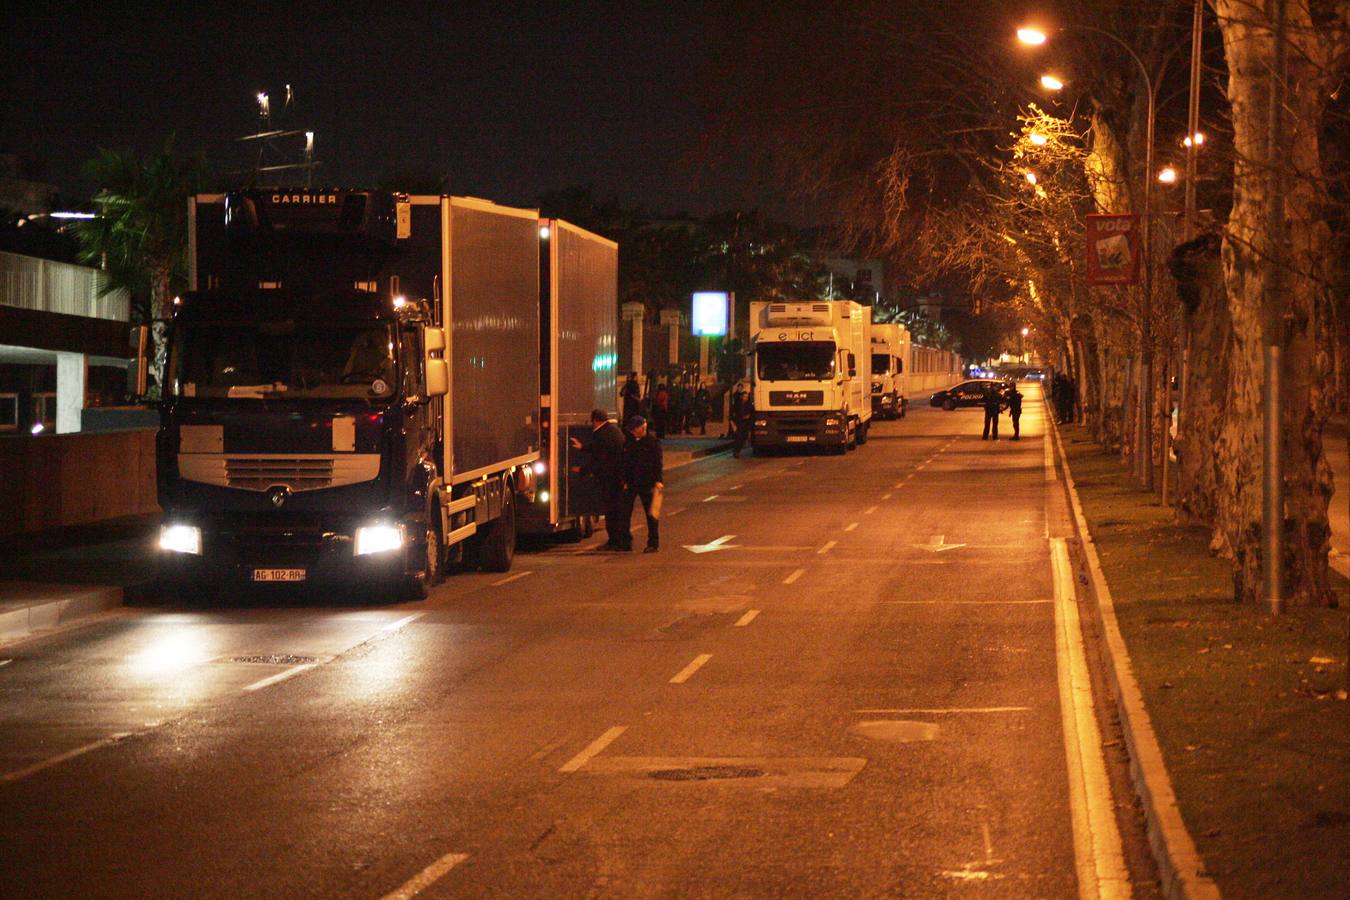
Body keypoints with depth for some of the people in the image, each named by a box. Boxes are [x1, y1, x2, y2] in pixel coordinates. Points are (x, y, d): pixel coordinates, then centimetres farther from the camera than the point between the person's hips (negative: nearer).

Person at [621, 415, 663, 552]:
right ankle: (626, 542, 10)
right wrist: (625, 480, 10)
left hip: (647, 483, -5)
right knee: (625, 512, 2)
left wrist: (658, 480, -15)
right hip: (631, 483, 5)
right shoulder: (629, 442, 9)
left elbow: (657, 463, -7)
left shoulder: (653, 441, -6)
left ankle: (653, 543, 10)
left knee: (652, 513, 3)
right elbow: (625, 462, 14)